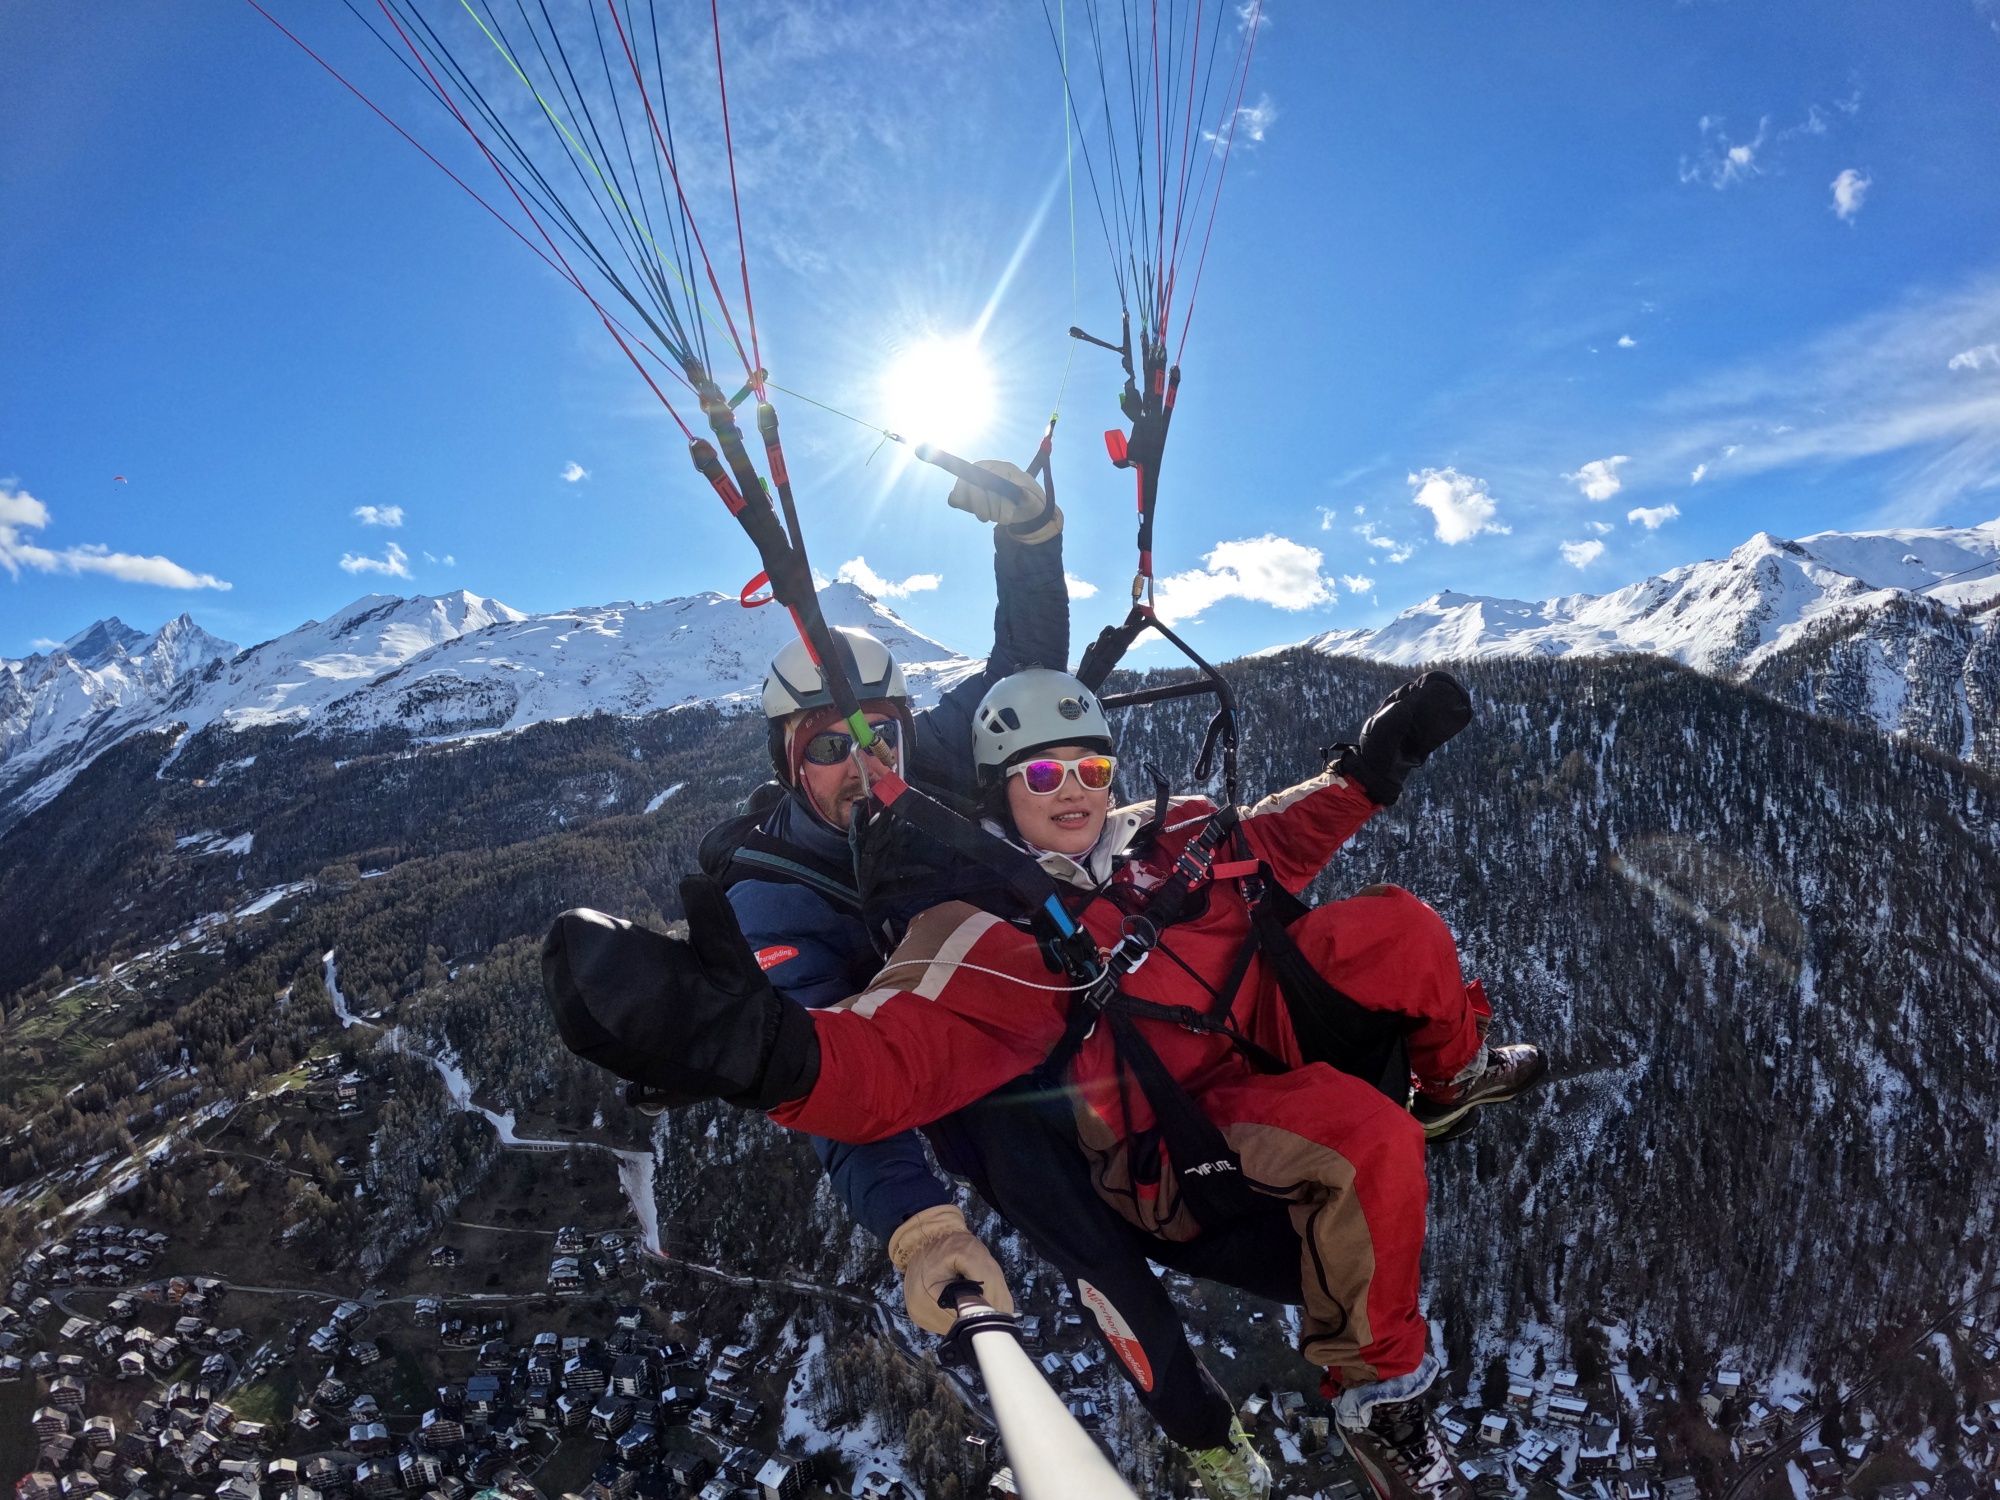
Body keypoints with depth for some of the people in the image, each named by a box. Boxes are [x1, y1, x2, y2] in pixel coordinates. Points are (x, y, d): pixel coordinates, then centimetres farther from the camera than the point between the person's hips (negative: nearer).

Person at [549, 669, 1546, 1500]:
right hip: (1189, 1140, -7)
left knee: (1395, 923, 1)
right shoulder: (996, 930, -20)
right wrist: (757, 1043, -56)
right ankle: (1377, 1394, -9)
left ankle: (1454, 1076, 32)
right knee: (1367, 1139, -34)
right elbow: (896, 1058, -37)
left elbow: (1275, 842, 22)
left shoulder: (1168, 834, 1)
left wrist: (1370, 767, 17)